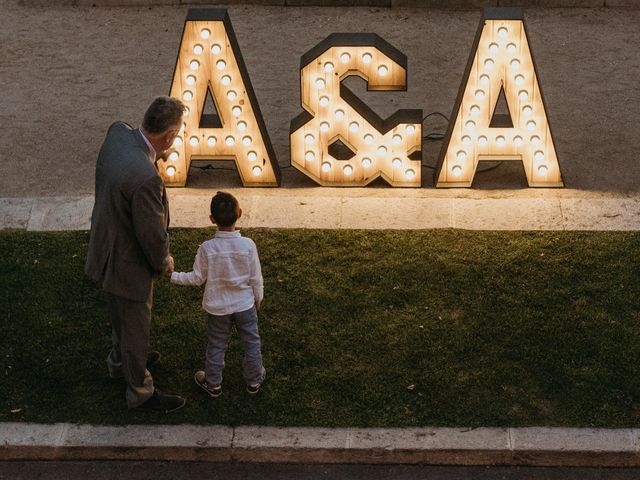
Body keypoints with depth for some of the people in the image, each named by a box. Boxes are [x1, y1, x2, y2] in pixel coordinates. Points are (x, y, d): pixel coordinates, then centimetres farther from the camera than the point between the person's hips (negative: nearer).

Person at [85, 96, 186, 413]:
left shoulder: (118, 133, -15)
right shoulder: (145, 178, -39)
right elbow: (152, 235, -25)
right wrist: (163, 262, -5)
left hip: (106, 246, 9)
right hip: (127, 264, -8)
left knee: (122, 314, 33)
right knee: (136, 327, 15)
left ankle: (120, 360, 58)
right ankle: (140, 392, 37)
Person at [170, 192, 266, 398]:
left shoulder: (207, 248, -20)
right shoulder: (248, 245, -18)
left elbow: (197, 278, -11)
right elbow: (256, 278, -9)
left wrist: (172, 276, 1)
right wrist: (258, 299, 9)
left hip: (217, 307, 0)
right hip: (245, 304, 0)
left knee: (216, 345, 16)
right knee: (251, 342, 19)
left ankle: (213, 384, 31)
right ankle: (254, 380, 33)